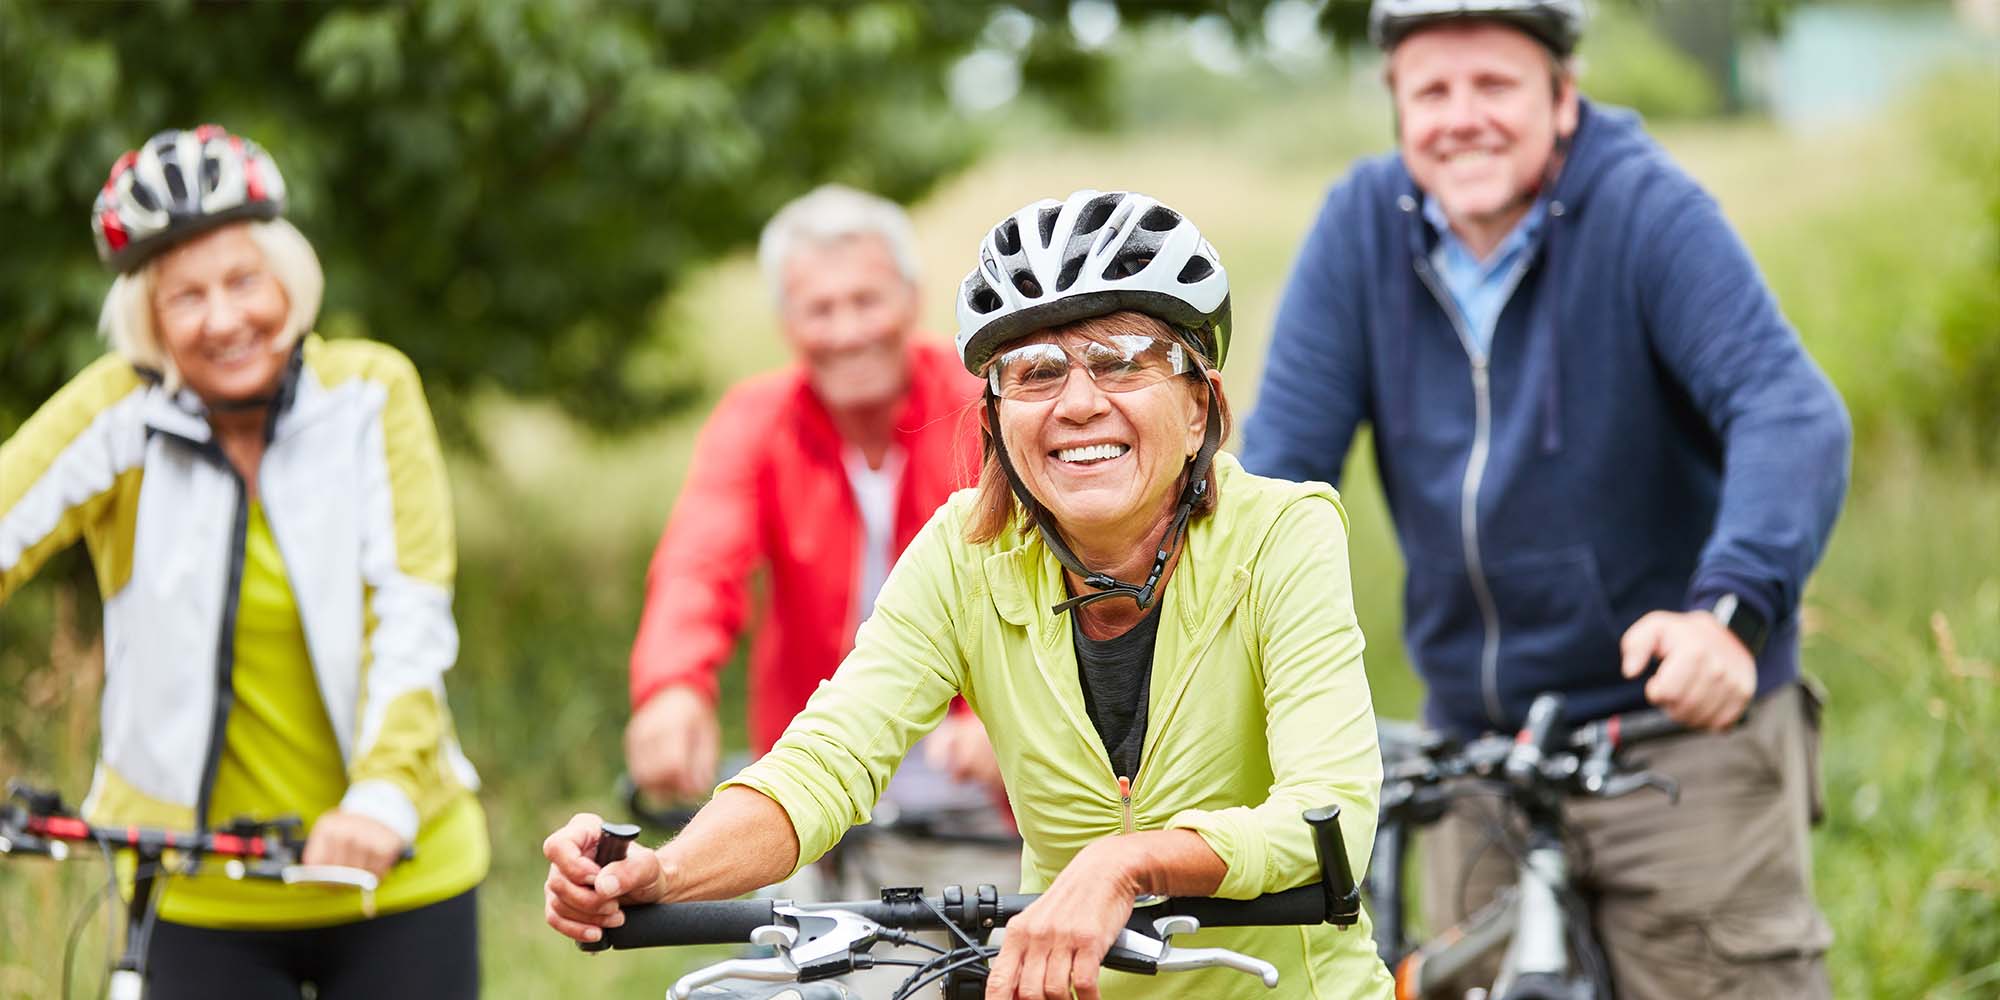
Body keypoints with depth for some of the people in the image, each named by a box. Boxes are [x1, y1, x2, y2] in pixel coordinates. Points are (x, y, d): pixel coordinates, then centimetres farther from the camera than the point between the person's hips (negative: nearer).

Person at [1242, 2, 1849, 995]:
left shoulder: (1646, 209, -13)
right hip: (1477, 746, 4)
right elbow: (1283, 457, -4)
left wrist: (1729, 610, -42)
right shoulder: (1362, 225, -1)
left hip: (1683, 729, -4)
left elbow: (1791, 412, -25)